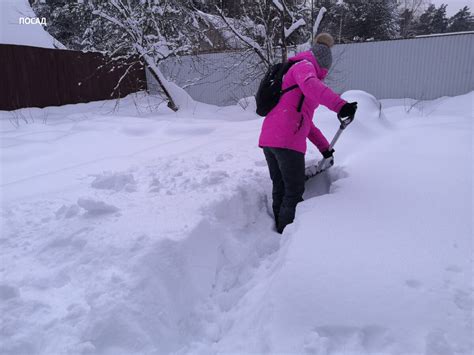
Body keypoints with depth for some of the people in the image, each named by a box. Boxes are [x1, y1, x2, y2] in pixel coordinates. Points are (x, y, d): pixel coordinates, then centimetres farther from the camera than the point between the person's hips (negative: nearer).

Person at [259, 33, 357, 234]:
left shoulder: (294, 71, 32)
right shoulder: (304, 65, 4)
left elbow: (304, 120, 33)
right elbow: (310, 85, -25)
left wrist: (324, 146, 33)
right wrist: (339, 105, -37)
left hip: (268, 139, 9)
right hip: (288, 141, -9)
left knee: (279, 189, 19)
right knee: (294, 192, 4)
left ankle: (280, 229, 32)